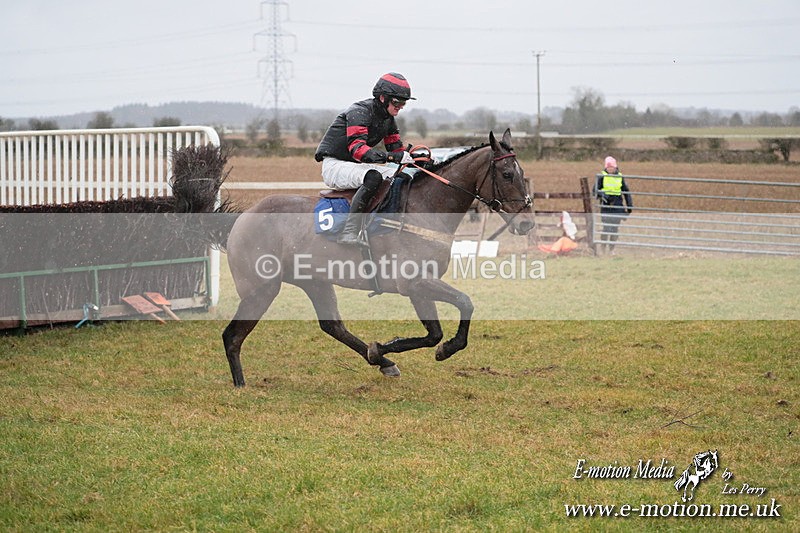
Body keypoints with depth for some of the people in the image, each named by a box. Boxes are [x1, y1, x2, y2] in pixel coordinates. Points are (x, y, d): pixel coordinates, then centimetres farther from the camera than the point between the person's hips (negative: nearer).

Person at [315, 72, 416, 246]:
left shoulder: (388, 119, 8)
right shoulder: (360, 112, -20)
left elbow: (396, 148, 11)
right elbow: (357, 148, -34)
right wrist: (393, 156, -45)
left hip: (354, 166, 9)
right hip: (334, 165, -9)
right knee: (373, 177, -36)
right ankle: (349, 232, -42)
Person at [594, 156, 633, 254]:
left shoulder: (620, 177, 8)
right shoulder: (602, 176, -1)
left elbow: (626, 191, 15)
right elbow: (596, 190, -2)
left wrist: (629, 205, 11)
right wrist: (602, 195, -23)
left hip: (617, 205, 3)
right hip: (606, 205, -3)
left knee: (615, 228, 4)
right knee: (607, 227, -11)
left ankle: (611, 248, 14)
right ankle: (602, 247, 0)